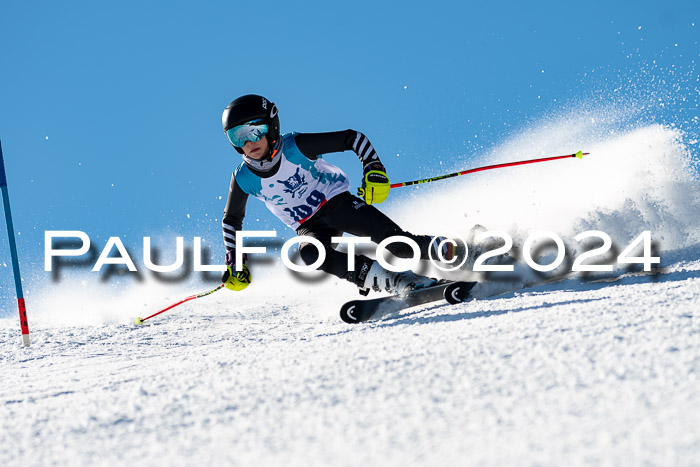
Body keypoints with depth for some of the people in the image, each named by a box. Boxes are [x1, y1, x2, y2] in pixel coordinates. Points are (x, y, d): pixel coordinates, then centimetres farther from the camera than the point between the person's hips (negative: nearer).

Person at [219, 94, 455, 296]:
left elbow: (353, 138, -14)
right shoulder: (243, 179, -11)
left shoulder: (295, 147, -20)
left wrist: (374, 170, -27)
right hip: (310, 227, 2)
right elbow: (231, 220, 8)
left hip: (337, 202, -2)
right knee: (311, 254, -33)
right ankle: (396, 281, -38)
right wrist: (234, 264, 2)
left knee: (390, 237, -27)